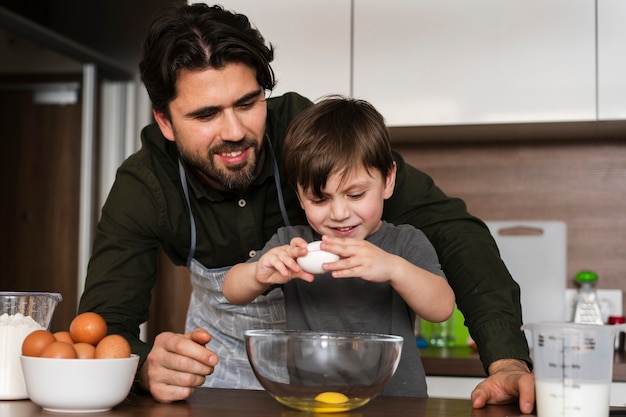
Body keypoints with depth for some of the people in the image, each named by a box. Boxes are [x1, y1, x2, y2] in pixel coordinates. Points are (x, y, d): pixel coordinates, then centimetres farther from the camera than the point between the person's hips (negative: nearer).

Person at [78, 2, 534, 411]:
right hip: (221, 358, 1)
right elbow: (103, 324, -26)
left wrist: (506, 359, -43)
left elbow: (449, 227, -30)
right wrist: (148, 366, -51)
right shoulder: (142, 188, -21)